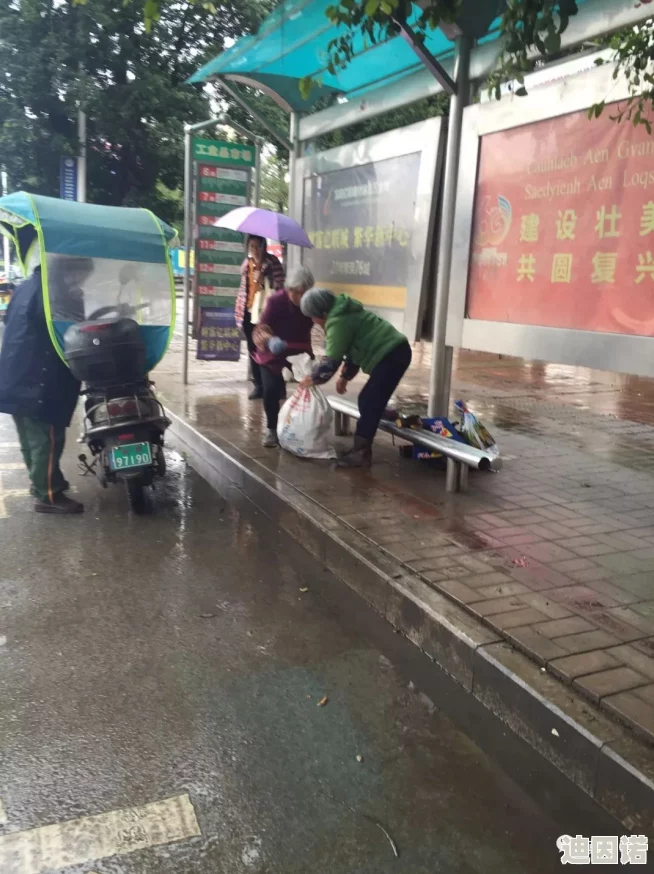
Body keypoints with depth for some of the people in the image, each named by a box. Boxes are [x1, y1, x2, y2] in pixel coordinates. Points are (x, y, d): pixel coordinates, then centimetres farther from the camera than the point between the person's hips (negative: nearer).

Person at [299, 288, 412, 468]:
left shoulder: (337, 322, -14)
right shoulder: (343, 313, 18)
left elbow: (332, 359, -10)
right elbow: (353, 347, 27)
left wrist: (313, 378, 5)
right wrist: (345, 376, 28)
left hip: (390, 356, -11)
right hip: (395, 352, 11)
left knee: (370, 405, -6)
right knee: (368, 402, 15)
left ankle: (361, 453, 0)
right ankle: (361, 448, 22)